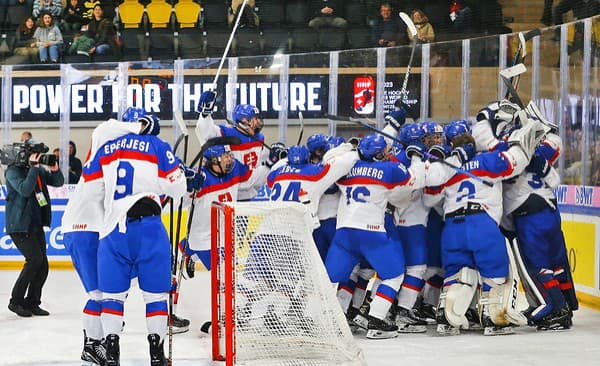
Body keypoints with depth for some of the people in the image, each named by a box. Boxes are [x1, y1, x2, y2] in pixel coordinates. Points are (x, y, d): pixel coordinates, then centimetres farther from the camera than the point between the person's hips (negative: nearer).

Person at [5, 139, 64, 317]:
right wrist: (33, 168, -25)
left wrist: (54, 169, -7)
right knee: (34, 259, -18)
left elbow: (58, 182, 12)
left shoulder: (39, 170, 10)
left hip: (36, 225, 8)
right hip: (19, 226, -8)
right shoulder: (13, 172, -11)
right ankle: (16, 301, -8)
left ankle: (31, 303, 14)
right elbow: (24, 190, -26)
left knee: (42, 265, 4)